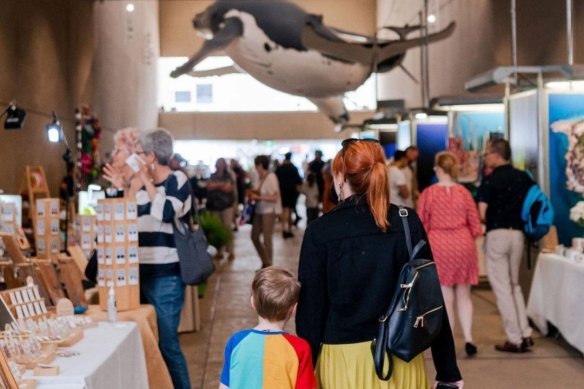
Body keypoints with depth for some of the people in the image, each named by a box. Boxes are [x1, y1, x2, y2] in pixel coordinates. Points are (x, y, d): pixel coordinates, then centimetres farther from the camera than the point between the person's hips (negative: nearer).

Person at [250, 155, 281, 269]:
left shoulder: (271, 177, -16)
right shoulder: (260, 177, 5)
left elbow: (275, 198, -17)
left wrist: (258, 197, -18)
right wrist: (253, 194, 0)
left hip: (269, 211, -8)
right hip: (259, 210, 8)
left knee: (267, 239, -3)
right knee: (254, 236, 12)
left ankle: (269, 265, 11)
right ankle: (265, 262, 27)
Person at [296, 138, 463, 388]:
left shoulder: (320, 231, -9)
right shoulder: (408, 223, -4)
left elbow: (311, 307, -7)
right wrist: (447, 369, 5)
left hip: (344, 359, -2)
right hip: (403, 356, 2)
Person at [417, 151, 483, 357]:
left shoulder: (428, 193, -7)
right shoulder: (463, 192, -1)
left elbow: (422, 225, -4)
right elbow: (475, 224, 3)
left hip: (439, 247, -2)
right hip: (463, 245, 2)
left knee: (446, 298, 5)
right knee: (464, 295, 13)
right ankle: (468, 338, 4)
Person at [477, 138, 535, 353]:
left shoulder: (490, 180, -11)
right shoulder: (524, 177, 6)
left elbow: (482, 214, -16)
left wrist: (491, 221, 5)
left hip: (497, 235, -6)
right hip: (517, 234, 6)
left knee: (502, 288, 2)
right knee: (514, 285, 19)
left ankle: (515, 340, 3)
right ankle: (525, 334, 14)